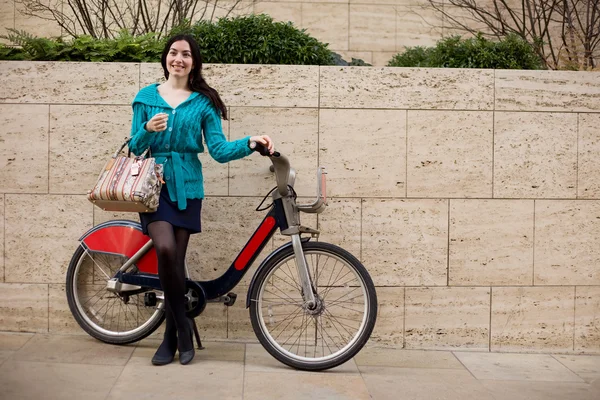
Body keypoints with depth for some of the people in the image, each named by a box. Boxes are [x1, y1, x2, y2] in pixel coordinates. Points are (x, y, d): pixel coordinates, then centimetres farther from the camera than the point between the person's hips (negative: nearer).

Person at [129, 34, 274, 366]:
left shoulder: (204, 102, 6)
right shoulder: (146, 97, 9)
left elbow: (219, 150, -1)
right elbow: (134, 147, 6)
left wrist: (250, 143, -17)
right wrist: (147, 130, -14)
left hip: (186, 189, 0)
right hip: (153, 186, 0)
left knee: (176, 259, -1)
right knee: (166, 250, -22)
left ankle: (171, 337, 15)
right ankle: (183, 327, -4)